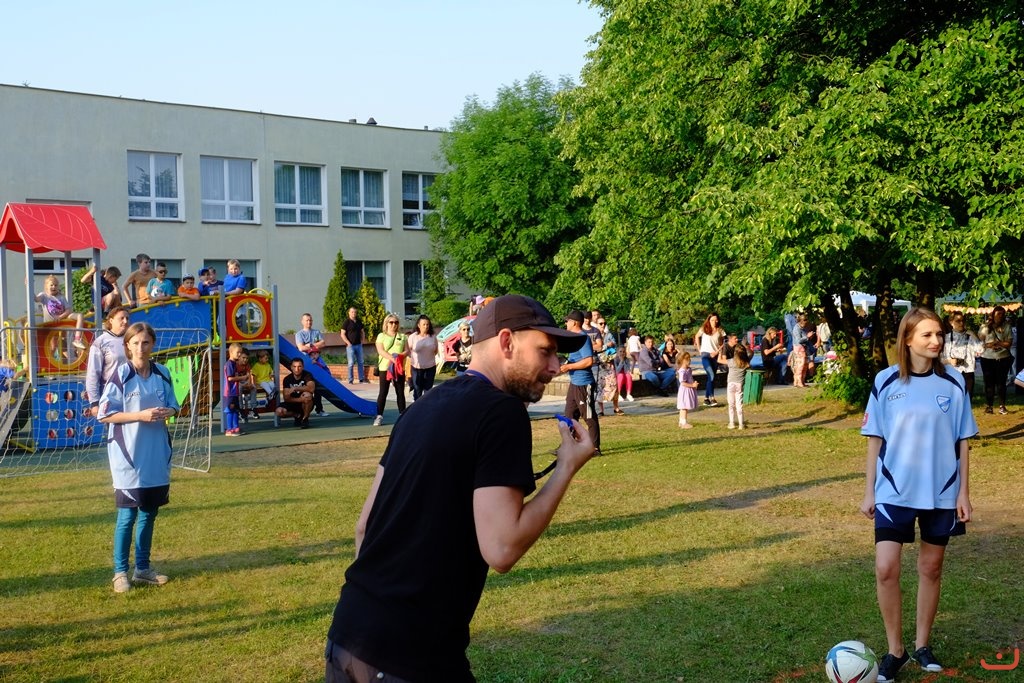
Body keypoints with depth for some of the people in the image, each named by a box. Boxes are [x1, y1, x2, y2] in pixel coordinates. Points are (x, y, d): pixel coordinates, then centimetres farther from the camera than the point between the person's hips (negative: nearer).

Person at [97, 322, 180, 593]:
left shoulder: (162, 373, 4)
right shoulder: (120, 375, -10)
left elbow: (173, 405, 14)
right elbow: (105, 414, -11)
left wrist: (167, 412, -10)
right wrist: (140, 415, -21)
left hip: (157, 454, 5)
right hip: (128, 455, -5)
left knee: (150, 512, 13)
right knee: (127, 515, -2)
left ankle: (143, 568, 25)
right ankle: (120, 572, 11)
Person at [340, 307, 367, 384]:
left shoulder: (359, 322, 12)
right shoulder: (346, 322, -5)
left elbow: (362, 332, 22)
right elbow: (343, 334, -8)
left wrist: (363, 340, 8)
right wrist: (348, 343, -14)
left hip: (359, 345, 6)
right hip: (350, 345, -6)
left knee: (360, 362, 9)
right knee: (351, 363, -5)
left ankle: (361, 378, 15)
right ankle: (350, 380, 0)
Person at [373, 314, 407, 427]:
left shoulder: (402, 336, 12)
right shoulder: (381, 336, 6)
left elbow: (407, 351, 4)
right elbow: (380, 351, -7)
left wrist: (399, 356, -17)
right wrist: (392, 358, -21)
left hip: (399, 368, 2)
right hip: (384, 368, -2)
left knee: (400, 392, 6)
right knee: (383, 392, -2)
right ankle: (379, 416, -1)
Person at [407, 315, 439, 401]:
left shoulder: (433, 337, 0)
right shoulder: (413, 337, -5)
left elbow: (435, 351, 10)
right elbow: (408, 351, 0)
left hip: (430, 367, 2)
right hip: (417, 367, -2)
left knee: (428, 390, 8)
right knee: (417, 390, 6)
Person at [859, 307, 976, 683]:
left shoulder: (953, 382, -2)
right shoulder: (886, 381, -4)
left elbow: (962, 440, 3)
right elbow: (874, 438, 2)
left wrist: (963, 492, 0)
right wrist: (868, 491, 1)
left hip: (941, 492, 1)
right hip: (895, 492, -1)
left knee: (931, 569, 10)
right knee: (886, 569, -9)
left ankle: (922, 645, 27)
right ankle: (895, 650, 8)